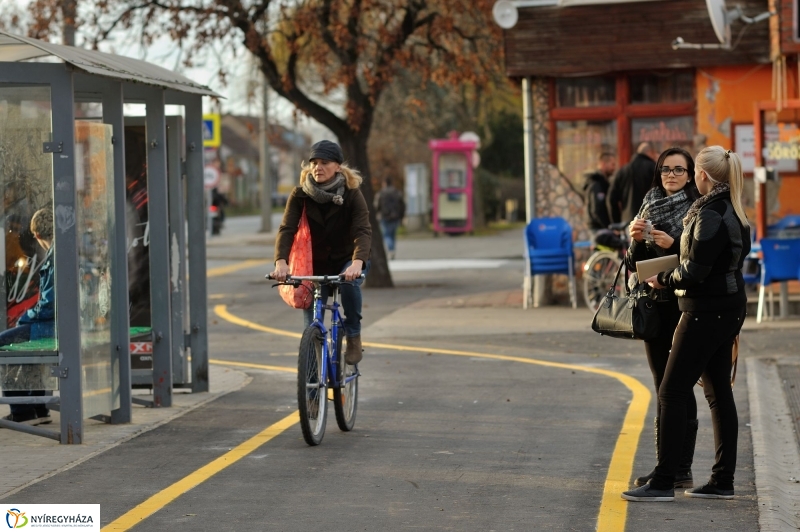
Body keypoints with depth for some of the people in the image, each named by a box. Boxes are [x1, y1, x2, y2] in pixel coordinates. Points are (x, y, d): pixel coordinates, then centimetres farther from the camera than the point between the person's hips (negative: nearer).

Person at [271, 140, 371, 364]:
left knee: (350, 283, -35)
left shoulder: (352, 194, -18)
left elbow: (363, 231, -30)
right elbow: (287, 229, -22)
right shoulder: (300, 195, -13)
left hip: (348, 261, -2)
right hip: (316, 264, 2)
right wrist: (281, 261, -42)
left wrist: (357, 263, -49)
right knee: (312, 326, -5)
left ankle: (353, 336, -16)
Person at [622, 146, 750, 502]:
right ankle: (722, 482, 16)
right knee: (718, 393, 12)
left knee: (672, 393, -5)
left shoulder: (711, 215, -19)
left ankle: (663, 482, -5)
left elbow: (694, 272, -22)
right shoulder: (733, 211, 10)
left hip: (706, 312, -10)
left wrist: (664, 280, -4)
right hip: (729, 309, 10)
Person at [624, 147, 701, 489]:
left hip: (684, 307, -6)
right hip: (653, 305, 6)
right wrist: (635, 240, -7)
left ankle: (682, 471, -1)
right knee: (663, 388, 11)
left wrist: (673, 245, -21)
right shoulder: (650, 208, 11)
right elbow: (634, 265, 12)